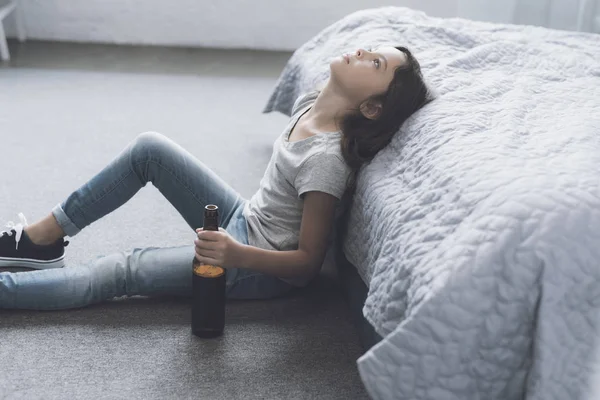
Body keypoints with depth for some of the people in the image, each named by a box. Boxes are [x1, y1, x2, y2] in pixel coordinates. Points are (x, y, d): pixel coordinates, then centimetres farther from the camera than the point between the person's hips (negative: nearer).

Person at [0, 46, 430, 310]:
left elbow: (308, 264, -24)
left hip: (262, 268, -8)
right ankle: (43, 238, 8)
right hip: (245, 218, 8)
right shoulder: (310, 102, -6)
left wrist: (236, 255, -38)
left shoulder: (326, 161, -29)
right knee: (151, 148, 0)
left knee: (116, 273, -15)